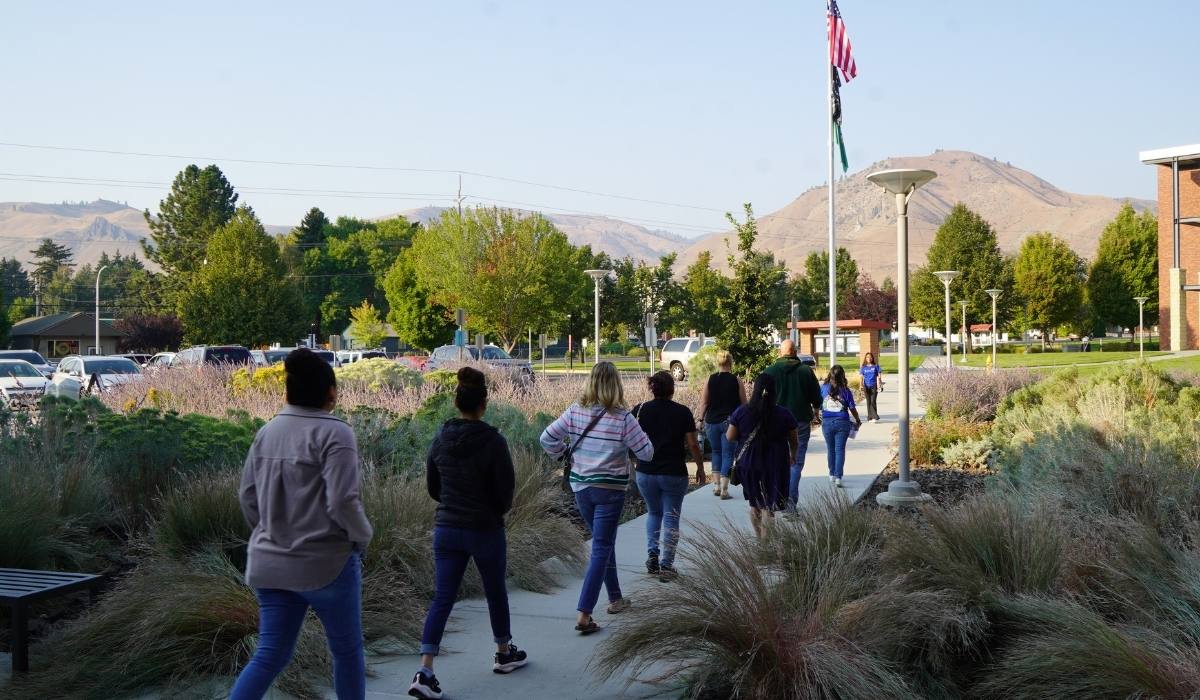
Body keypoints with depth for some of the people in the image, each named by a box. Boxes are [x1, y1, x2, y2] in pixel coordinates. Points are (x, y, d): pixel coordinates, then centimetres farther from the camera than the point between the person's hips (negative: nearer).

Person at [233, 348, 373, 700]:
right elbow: (342, 502, -21)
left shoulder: (267, 432, 5)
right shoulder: (334, 433, -16)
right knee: (347, 652, 13)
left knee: (270, 655, 10)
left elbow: (247, 496, 10)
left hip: (270, 563, 6)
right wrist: (362, 537, -3)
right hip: (325, 563, -6)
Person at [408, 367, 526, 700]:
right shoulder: (493, 442, -16)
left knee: (442, 598, 5)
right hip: (485, 531, -3)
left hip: (446, 530, 4)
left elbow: (432, 487, 8)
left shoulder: (441, 440, -1)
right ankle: (504, 654, 36)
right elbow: (506, 489, -12)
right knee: (496, 593, 18)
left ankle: (424, 671, -5)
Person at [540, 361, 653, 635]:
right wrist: (640, 433, 8)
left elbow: (547, 439, -2)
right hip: (610, 489, -5)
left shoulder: (575, 411, -5)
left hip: (580, 486, 5)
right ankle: (584, 615, -8)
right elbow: (646, 453, -10)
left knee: (604, 542, 23)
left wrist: (562, 454, 15)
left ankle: (615, 598, 36)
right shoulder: (623, 418, -15)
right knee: (601, 549, -1)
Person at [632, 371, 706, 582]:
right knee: (671, 518, 7)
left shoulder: (640, 410, -4)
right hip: (674, 474, -2)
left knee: (653, 513, 22)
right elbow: (693, 445, -5)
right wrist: (700, 468, 8)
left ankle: (652, 553, 5)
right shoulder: (683, 412, -6)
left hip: (646, 472, 2)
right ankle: (666, 565, 3)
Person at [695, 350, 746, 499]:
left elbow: (703, 404, -2)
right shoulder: (736, 381, -4)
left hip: (712, 422, 2)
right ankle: (724, 490, -2)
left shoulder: (710, 379, -2)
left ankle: (716, 485, 16)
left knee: (716, 452, 19)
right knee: (728, 454, 4)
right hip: (730, 422, -2)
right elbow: (744, 404, 0)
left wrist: (702, 419, 8)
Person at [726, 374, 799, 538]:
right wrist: (792, 456, 23)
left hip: (748, 464, 2)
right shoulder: (784, 414, -8)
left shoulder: (741, 412, -7)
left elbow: (730, 436, -1)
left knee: (754, 506, 19)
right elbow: (794, 442, 2)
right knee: (768, 509, 2)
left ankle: (760, 539, 26)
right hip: (774, 467, -2)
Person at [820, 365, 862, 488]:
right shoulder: (845, 391, -6)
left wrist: (818, 417, 18)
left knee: (830, 449, 16)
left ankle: (832, 475, 27)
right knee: (840, 450, 1)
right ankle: (838, 477, -6)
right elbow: (852, 408, -1)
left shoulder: (823, 388, -3)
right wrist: (858, 421, 14)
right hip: (842, 422, -2)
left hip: (827, 422, 2)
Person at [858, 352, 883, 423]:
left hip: (874, 386, -2)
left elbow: (879, 376, 5)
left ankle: (875, 417, -7)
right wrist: (862, 386, -3)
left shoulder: (876, 366, 4)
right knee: (868, 402, 5)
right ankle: (870, 418, 10)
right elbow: (861, 377, 8)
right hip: (867, 386, 2)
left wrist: (880, 386, -3)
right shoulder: (863, 368, 8)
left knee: (873, 401, -11)